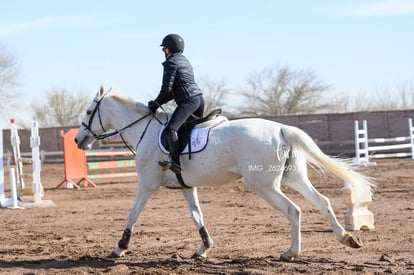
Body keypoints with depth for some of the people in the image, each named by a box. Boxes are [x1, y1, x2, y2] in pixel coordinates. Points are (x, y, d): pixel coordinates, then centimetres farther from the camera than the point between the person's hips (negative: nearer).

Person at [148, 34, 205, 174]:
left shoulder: (171, 63, -6)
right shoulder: (185, 61, 22)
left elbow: (167, 89, -11)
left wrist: (156, 103, 4)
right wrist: (158, 102, 21)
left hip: (188, 101, -10)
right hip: (199, 98, 10)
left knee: (170, 129, -23)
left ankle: (174, 162, -39)